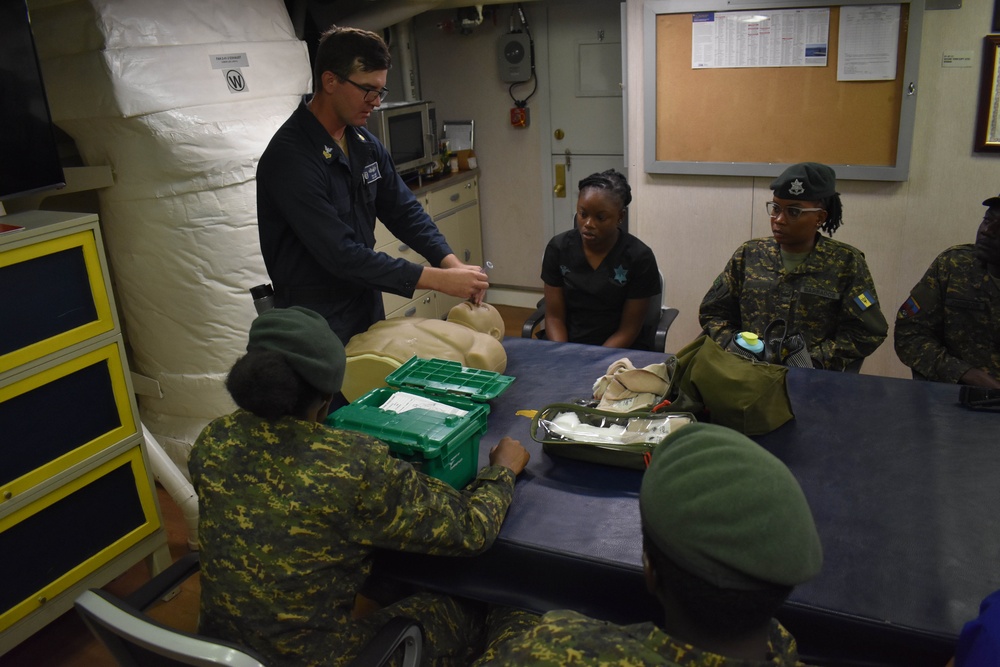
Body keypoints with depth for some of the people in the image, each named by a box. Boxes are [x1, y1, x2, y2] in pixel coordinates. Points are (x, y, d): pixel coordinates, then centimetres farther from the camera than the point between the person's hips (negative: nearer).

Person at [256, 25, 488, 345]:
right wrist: (440, 280, -27)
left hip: (368, 307, 7)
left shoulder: (365, 143, 1)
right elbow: (342, 255, -28)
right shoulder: (289, 158, -24)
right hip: (318, 320, -7)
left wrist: (452, 263, -14)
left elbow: (403, 210, 3)